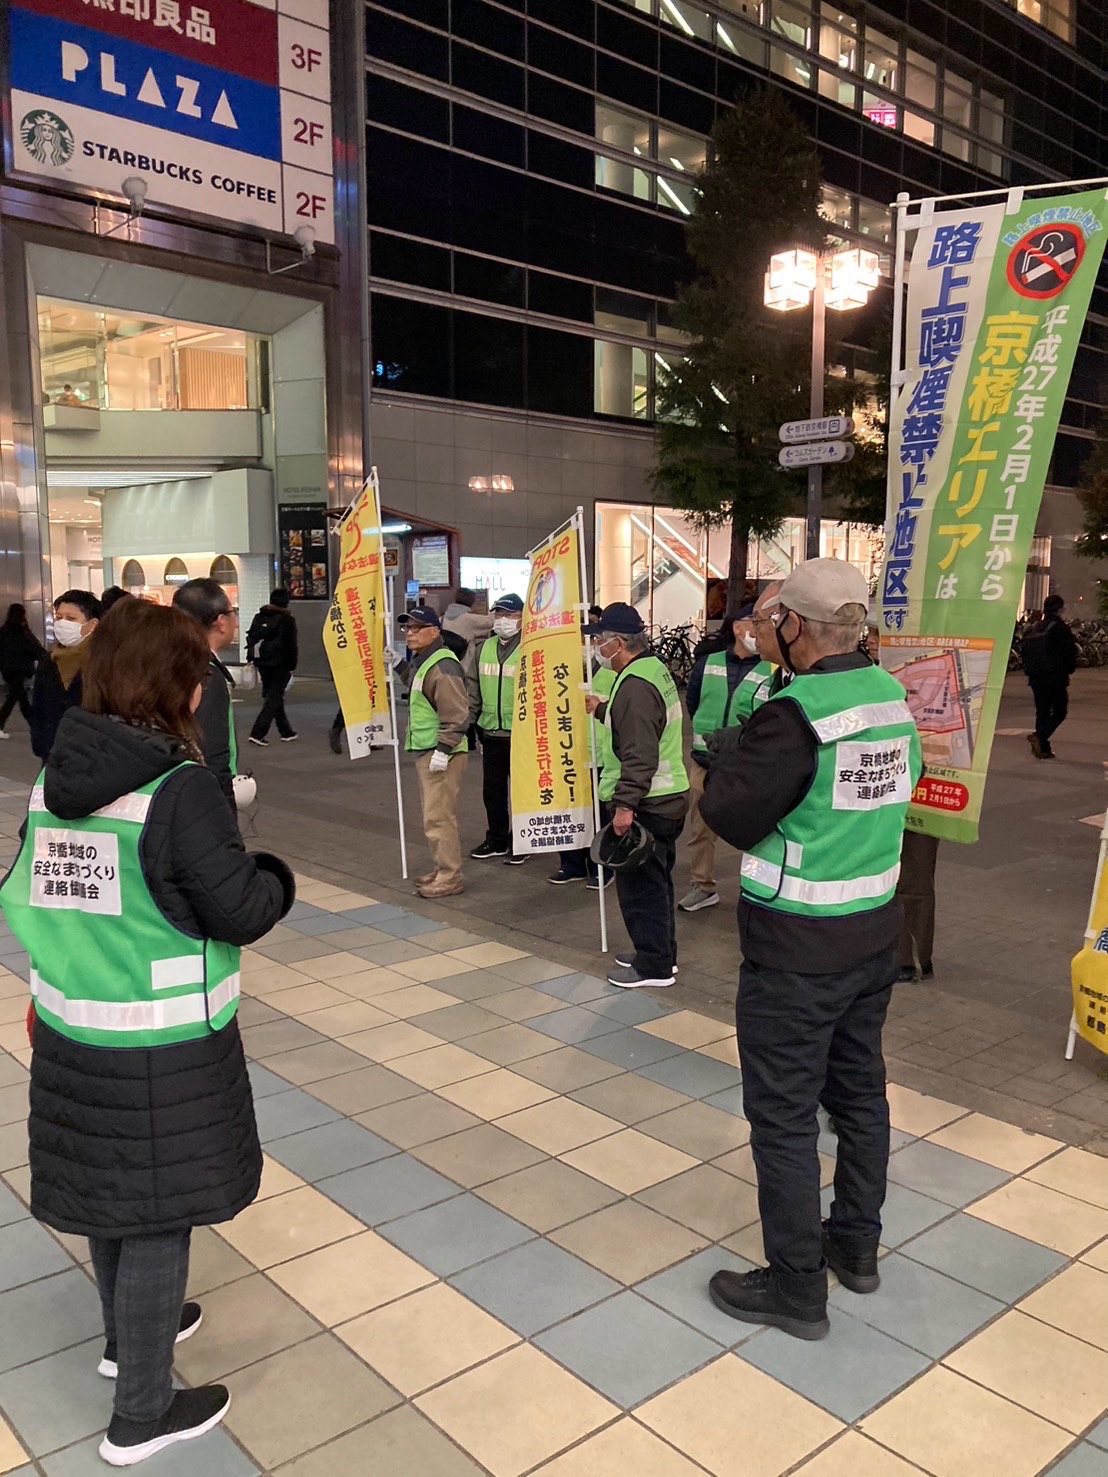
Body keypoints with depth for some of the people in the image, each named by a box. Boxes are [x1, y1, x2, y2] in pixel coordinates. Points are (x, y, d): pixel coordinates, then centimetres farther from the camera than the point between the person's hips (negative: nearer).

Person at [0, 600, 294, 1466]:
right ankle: (142, 1413, 25)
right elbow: (242, 912, -20)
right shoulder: (179, 789, -22)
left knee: (111, 1194, 25)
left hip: (72, 1032, 7)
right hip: (164, 1047, -7)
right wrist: (278, 880, 0)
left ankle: (128, 1334, 49)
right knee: (157, 1213, 9)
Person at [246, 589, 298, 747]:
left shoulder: (259, 618, 9)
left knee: (272, 697, 17)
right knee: (273, 699, -3)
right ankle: (257, 733, -13)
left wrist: (251, 659, 11)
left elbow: (251, 639, 9)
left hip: (262, 663, 6)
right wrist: (292, 666, -4)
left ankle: (286, 731, 25)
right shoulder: (287, 620, -8)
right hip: (280, 664, -6)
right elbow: (292, 645, -10)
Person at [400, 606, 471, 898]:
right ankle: (440, 869, 27)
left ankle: (449, 877, -2)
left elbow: (456, 715, -23)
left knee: (438, 816, -9)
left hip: (441, 753, -11)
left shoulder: (442, 666, -17)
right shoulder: (421, 663, 16)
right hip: (424, 751, 11)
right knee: (433, 814, 17)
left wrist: (443, 750, -24)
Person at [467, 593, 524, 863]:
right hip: (490, 732, 6)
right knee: (492, 789, 15)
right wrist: (467, 723, 6)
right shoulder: (483, 649, 8)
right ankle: (497, 840, 29)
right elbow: (472, 688, 12)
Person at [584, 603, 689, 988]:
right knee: (655, 880, 19)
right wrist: (602, 708, 29)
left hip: (646, 805, -11)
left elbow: (639, 755, -26)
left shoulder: (635, 685, -20)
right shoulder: (655, 669, 12)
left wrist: (624, 804, -26)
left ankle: (654, 965, 8)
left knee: (639, 883, -1)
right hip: (667, 798, 11)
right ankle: (660, 953, 31)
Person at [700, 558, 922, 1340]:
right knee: (860, 1091, 21)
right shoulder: (893, 698, 1)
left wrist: (730, 747, 0)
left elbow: (732, 815, -18)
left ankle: (796, 1288, 19)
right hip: (874, 933, 8)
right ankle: (856, 1245, 39)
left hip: (797, 949, -8)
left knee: (783, 1115, 6)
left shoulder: (796, 713, -23)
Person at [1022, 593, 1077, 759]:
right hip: (1056, 678, -6)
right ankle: (1039, 736, -19)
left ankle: (1043, 749, 12)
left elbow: (1023, 649, 10)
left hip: (1036, 678, 6)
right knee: (1059, 712, 2)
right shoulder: (1061, 629, -12)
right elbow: (1070, 651, -13)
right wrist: (1069, 669, 4)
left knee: (1042, 712, 12)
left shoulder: (1034, 628, 6)